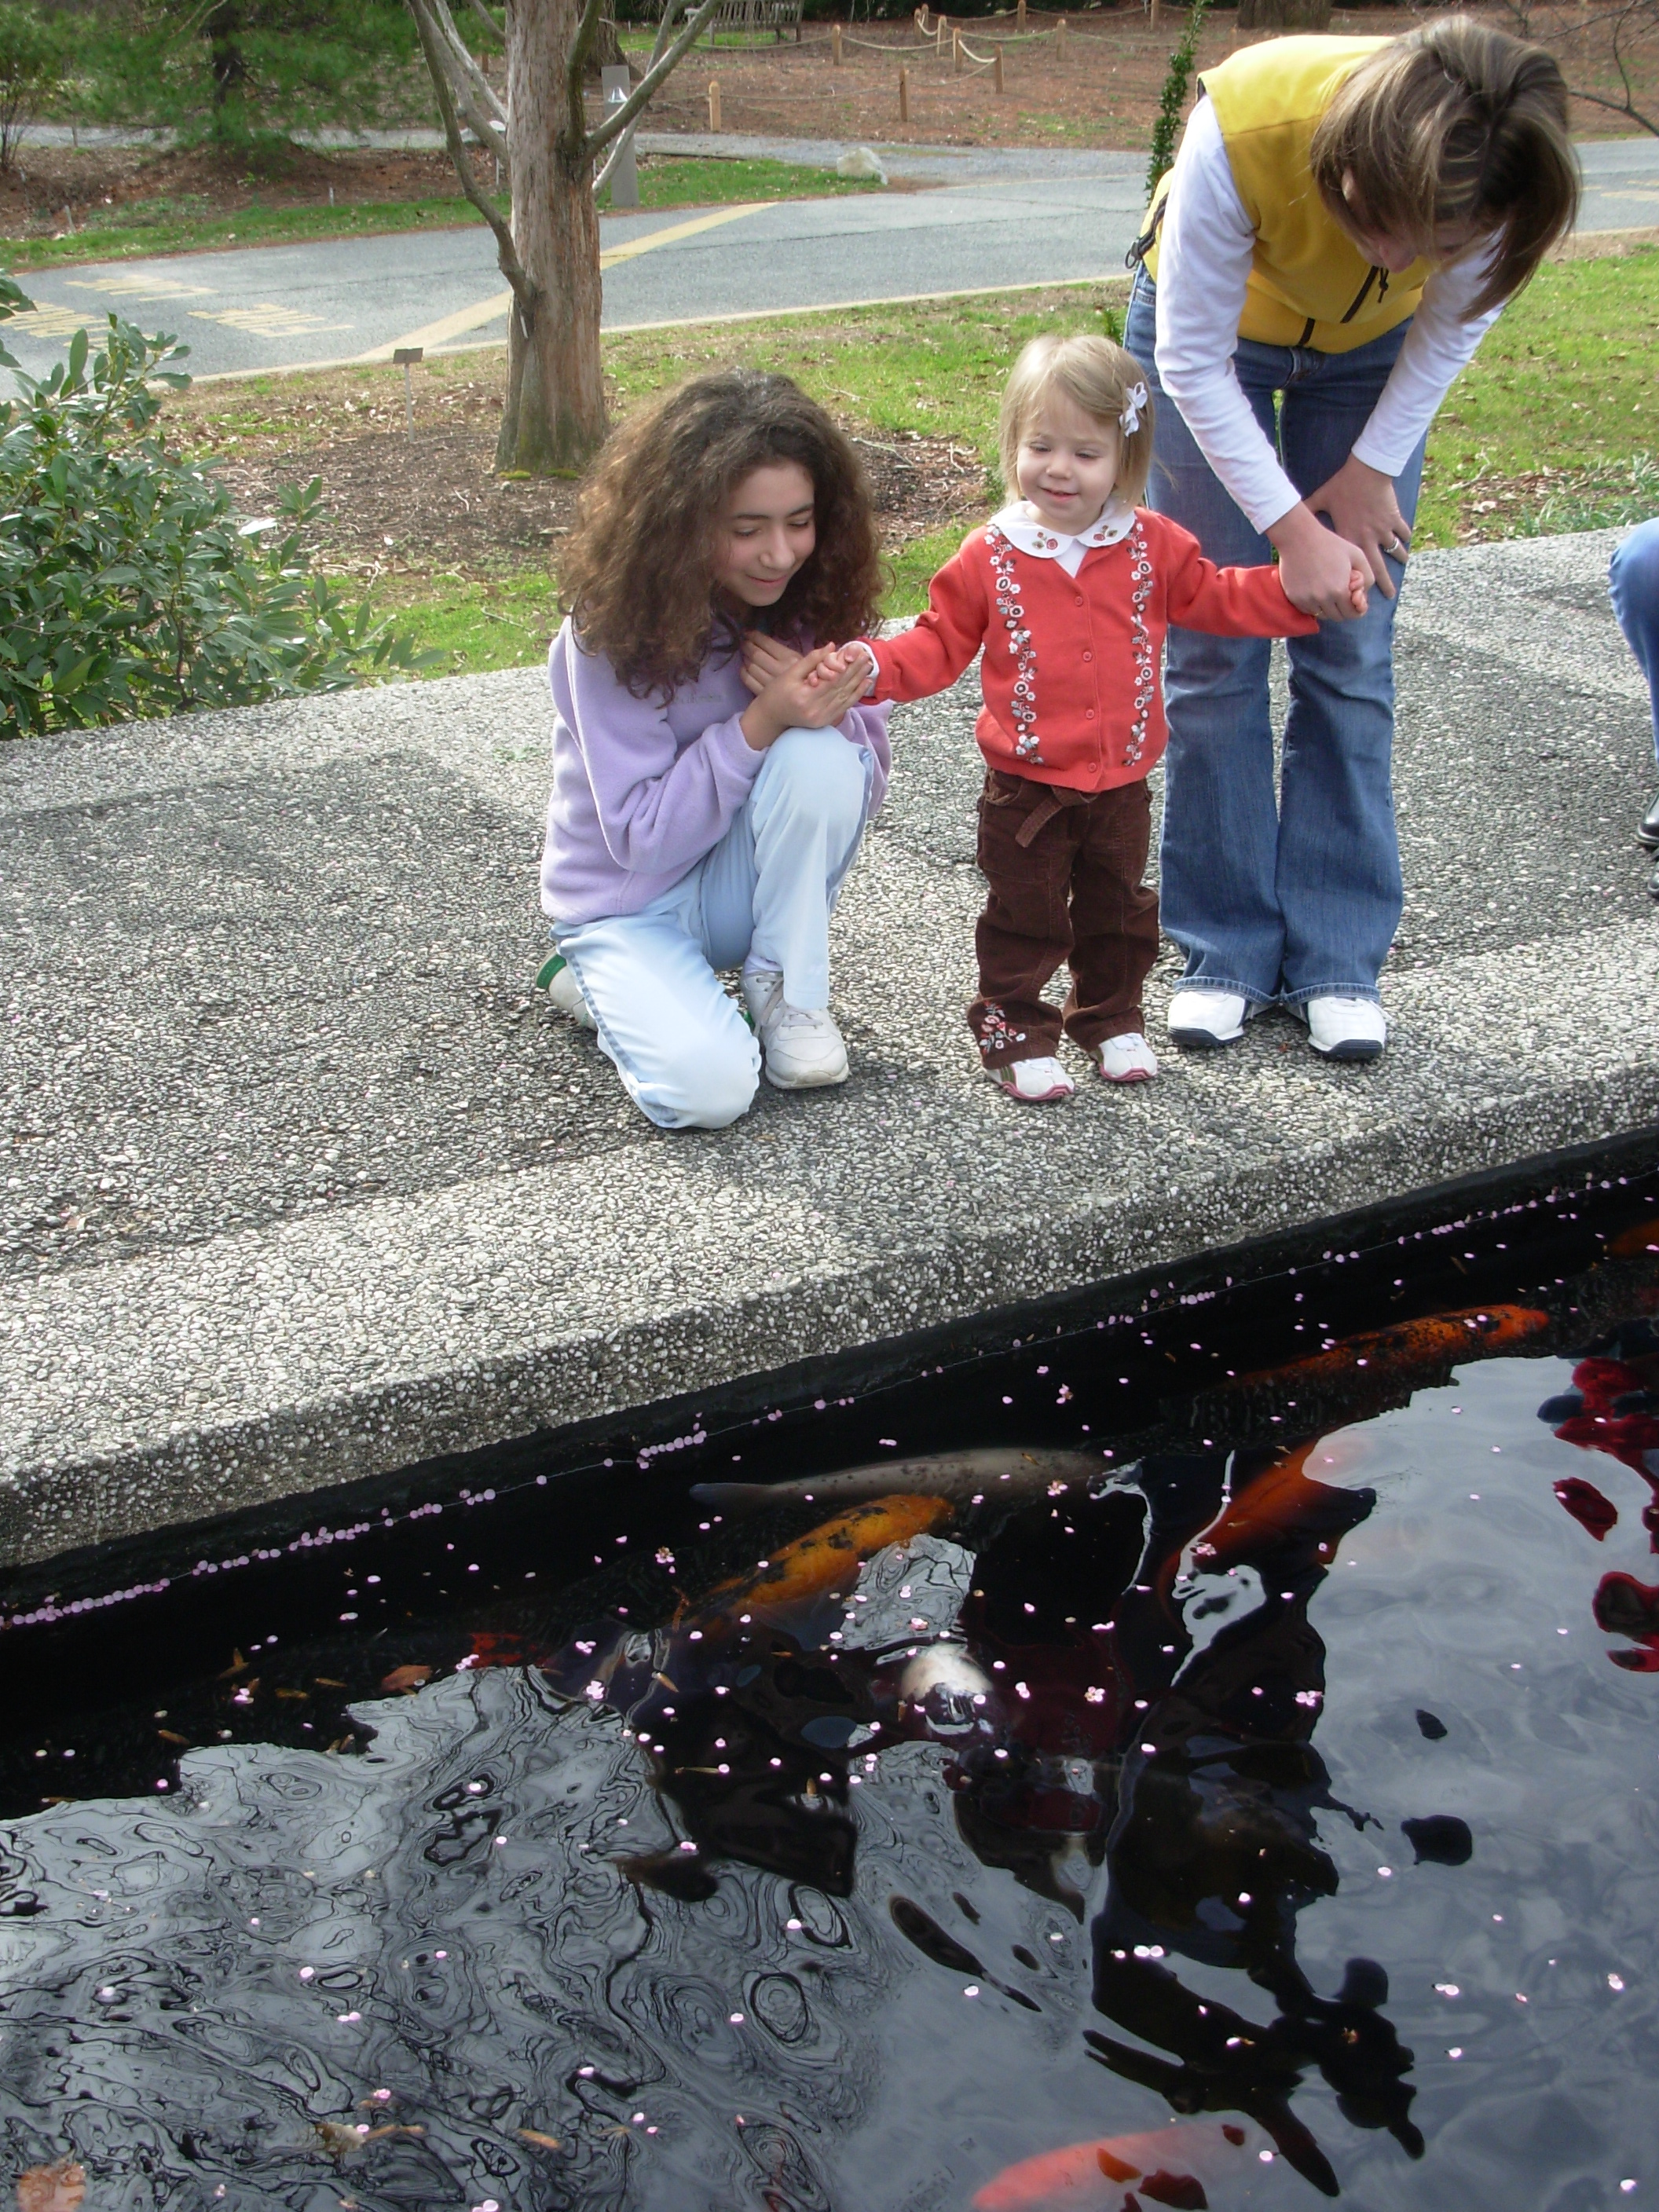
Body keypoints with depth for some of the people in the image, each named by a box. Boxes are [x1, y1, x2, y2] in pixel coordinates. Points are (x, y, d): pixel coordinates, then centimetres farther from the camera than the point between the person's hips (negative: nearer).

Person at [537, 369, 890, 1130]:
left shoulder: (809, 603, -10)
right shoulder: (614, 631, -22)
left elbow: (867, 775, -6)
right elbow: (641, 838, -22)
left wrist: (828, 711, -29)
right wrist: (761, 723, -33)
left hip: (741, 881, 3)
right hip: (627, 900, -3)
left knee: (821, 756, -28)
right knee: (707, 1083, -29)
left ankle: (787, 990, -9)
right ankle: (611, 982, 5)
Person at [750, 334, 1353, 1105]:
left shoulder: (1151, 547, -3)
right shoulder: (990, 557, -8)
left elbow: (1219, 599, 7)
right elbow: (939, 645, -4)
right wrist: (869, 666, -20)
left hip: (1121, 783, 3)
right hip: (1026, 787, -2)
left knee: (1117, 911, 18)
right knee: (1025, 917, 8)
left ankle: (1110, 1019, 37)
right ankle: (1015, 1031, 23)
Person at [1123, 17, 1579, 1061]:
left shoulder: (1493, 172, -34)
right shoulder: (1246, 126, -41)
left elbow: (1454, 325, -10)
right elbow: (1193, 361, -27)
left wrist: (1371, 469, -10)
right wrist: (1294, 528, -28)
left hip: (1373, 351, 2)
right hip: (1208, 332, -1)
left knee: (1352, 655, -2)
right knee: (1215, 650, -4)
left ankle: (1338, 958, 6)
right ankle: (1227, 951, 7)